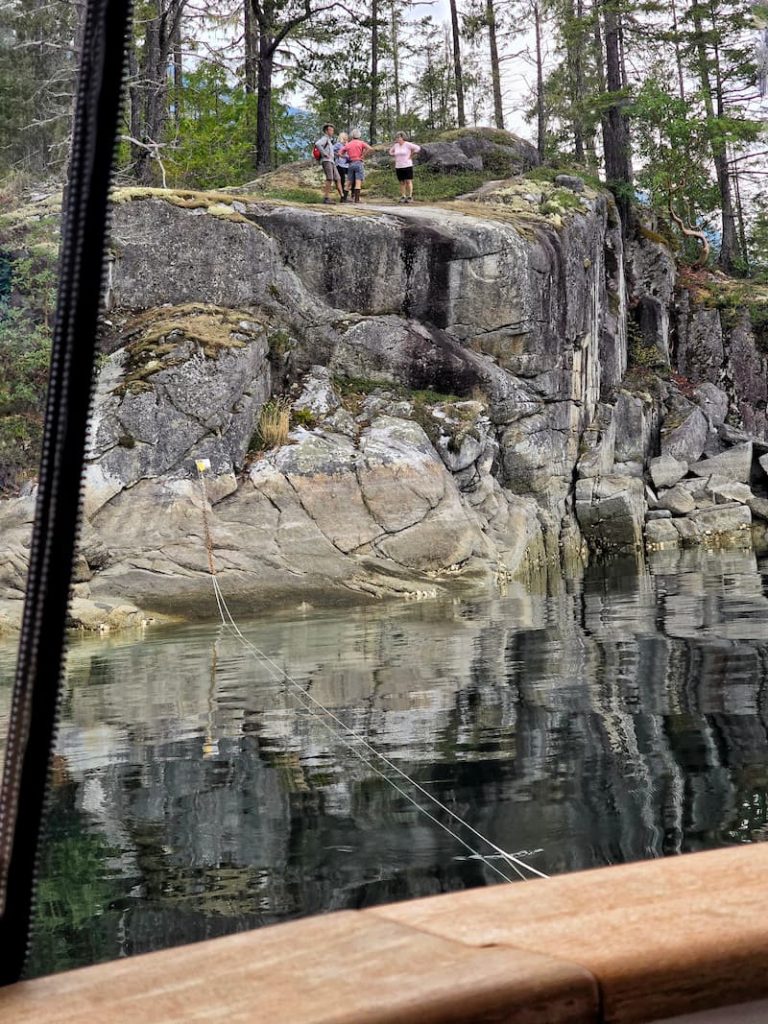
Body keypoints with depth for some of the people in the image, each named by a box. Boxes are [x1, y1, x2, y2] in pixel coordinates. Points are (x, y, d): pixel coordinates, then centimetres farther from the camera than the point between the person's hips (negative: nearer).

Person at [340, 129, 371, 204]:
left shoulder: (348, 144, 12)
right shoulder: (361, 143, 4)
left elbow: (340, 153, 9)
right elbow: (369, 148, -12)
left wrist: (347, 157, 14)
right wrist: (363, 156, -6)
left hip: (351, 164, 3)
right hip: (359, 163, -3)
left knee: (350, 182, 9)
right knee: (358, 182, -8)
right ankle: (357, 199, -15)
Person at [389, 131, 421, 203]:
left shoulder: (407, 144, -7)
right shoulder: (395, 145, 9)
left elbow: (418, 148, -11)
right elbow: (390, 152, 27)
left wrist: (411, 155, -6)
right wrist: (396, 156, 12)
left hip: (407, 166, -5)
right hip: (398, 167, 5)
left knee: (408, 181, -5)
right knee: (401, 182, 6)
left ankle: (410, 197, -2)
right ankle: (403, 197, 9)